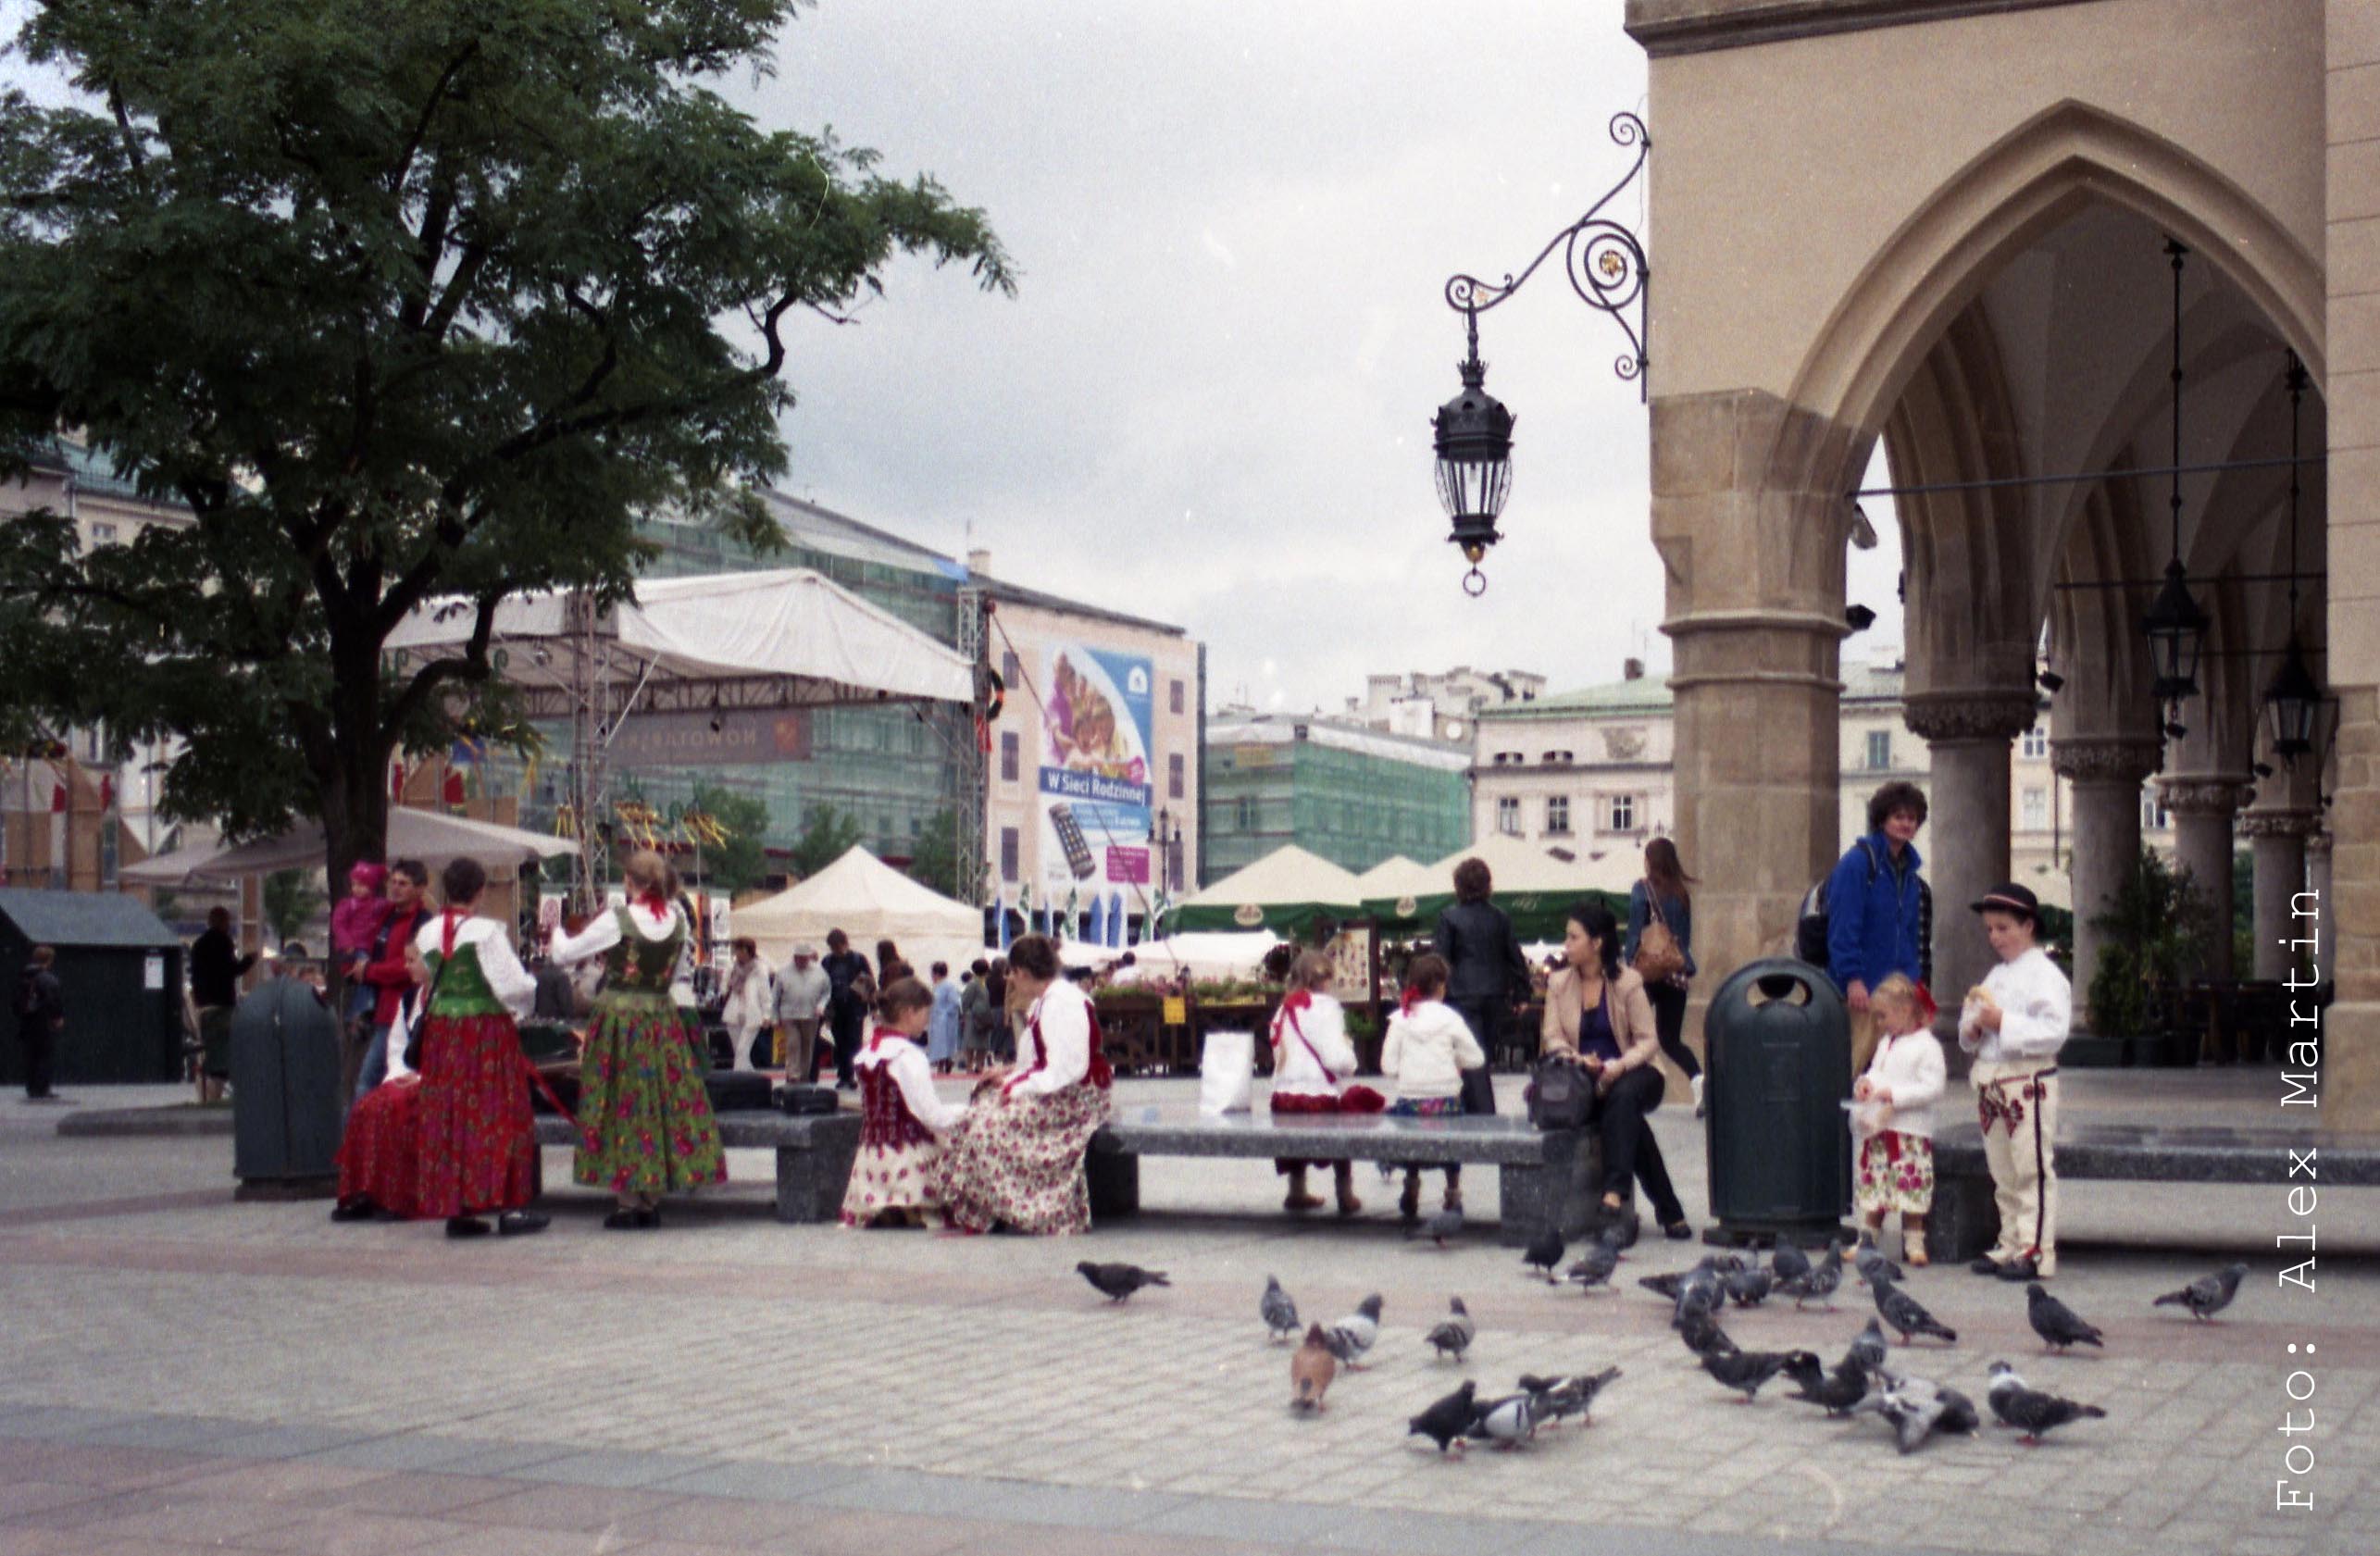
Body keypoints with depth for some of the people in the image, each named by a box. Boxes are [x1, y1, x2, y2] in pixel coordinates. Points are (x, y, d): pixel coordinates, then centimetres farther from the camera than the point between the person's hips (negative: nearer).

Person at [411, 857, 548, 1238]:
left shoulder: (427, 934, 5)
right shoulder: (485, 932, -12)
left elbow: (425, 985, 14)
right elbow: (513, 984, -11)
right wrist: (538, 986, 7)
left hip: (440, 1031, 5)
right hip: (486, 1030, -5)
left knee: (447, 1117, 8)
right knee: (497, 1116, 0)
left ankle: (455, 1209, 9)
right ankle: (508, 1206, -1)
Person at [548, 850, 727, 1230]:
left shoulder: (616, 921, -13)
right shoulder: (678, 920, 0)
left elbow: (563, 954, -4)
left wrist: (556, 928, 17)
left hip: (619, 1022, -4)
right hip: (663, 1023, 4)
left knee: (624, 1106, 3)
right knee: (662, 1101, 10)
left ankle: (627, 1205, 4)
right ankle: (651, 1202, 13)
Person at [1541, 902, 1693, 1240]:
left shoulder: (1628, 982, -2)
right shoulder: (1558, 983, 9)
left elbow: (1649, 1041, -7)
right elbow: (1551, 1037, 0)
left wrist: (1619, 1066, -25)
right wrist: (1577, 1058, -21)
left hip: (1629, 1075, -2)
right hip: (1583, 1080, 2)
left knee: (1622, 1096, -37)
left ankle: (1615, 1191, -42)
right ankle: (1668, 1210, -24)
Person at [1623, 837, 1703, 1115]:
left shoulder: (1642, 889, -5)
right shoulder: (1682, 893, 9)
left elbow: (1635, 933, -8)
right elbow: (1686, 936, 15)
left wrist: (1627, 964, -3)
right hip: (1677, 974, 5)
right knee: (1671, 1038, 10)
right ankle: (1698, 1078, -15)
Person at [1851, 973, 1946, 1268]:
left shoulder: (1926, 1046, -10)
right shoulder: (1885, 1044, 16)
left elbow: (1933, 1088, -16)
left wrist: (1894, 1094, -20)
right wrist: (1865, 1082, 3)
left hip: (1910, 1132, -7)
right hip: (1877, 1129, 7)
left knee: (1911, 1188, -3)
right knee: (1871, 1188, 9)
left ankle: (1914, 1244, 7)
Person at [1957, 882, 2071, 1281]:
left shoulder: (2045, 975, -8)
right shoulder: (1994, 976, 17)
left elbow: (2053, 1031, -19)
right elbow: (1969, 1033, 22)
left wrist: (2003, 1023, -22)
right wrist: (1972, 1027, -1)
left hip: (2029, 1081, -8)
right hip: (1991, 1080, 8)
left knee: (2034, 1169, -5)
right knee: (2003, 1173, 13)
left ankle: (2037, 1252, -4)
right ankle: (2010, 1245, 20)